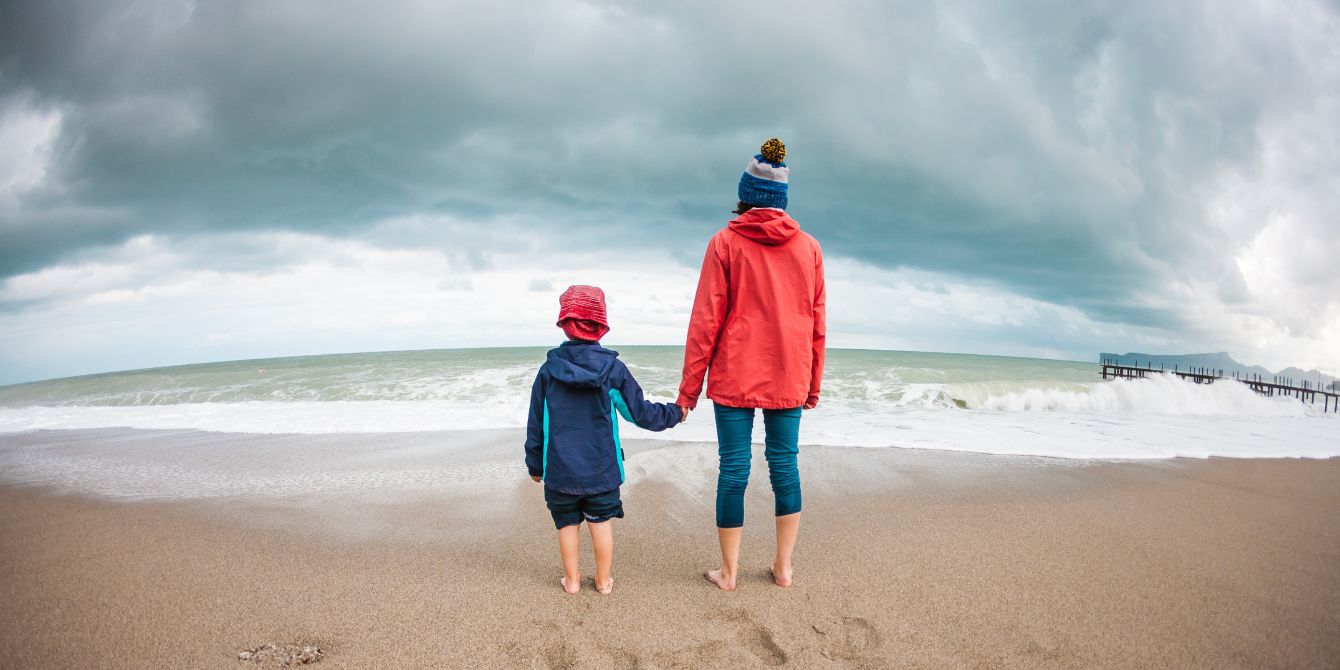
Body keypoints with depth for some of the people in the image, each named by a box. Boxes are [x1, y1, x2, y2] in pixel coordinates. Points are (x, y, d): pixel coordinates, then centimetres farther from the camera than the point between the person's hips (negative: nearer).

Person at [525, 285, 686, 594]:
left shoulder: (549, 370, -4)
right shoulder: (613, 369, -7)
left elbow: (535, 423, 2)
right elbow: (641, 413, -2)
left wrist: (535, 463, 13)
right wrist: (674, 413, 15)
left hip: (560, 471, 0)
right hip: (602, 470, 0)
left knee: (568, 523, 13)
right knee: (601, 522, 13)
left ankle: (571, 580, 24)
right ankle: (604, 580, 23)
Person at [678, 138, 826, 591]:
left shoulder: (726, 242, -5)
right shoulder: (809, 247, 4)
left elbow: (706, 319, -7)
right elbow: (817, 322, 7)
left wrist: (689, 386, -1)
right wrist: (813, 383, 16)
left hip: (735, 377, -3)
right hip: (789, 377, 3)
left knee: (733, 468, 4)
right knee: (784, 463, 12)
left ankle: (728, 572, 15)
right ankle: (783, 567, 21)